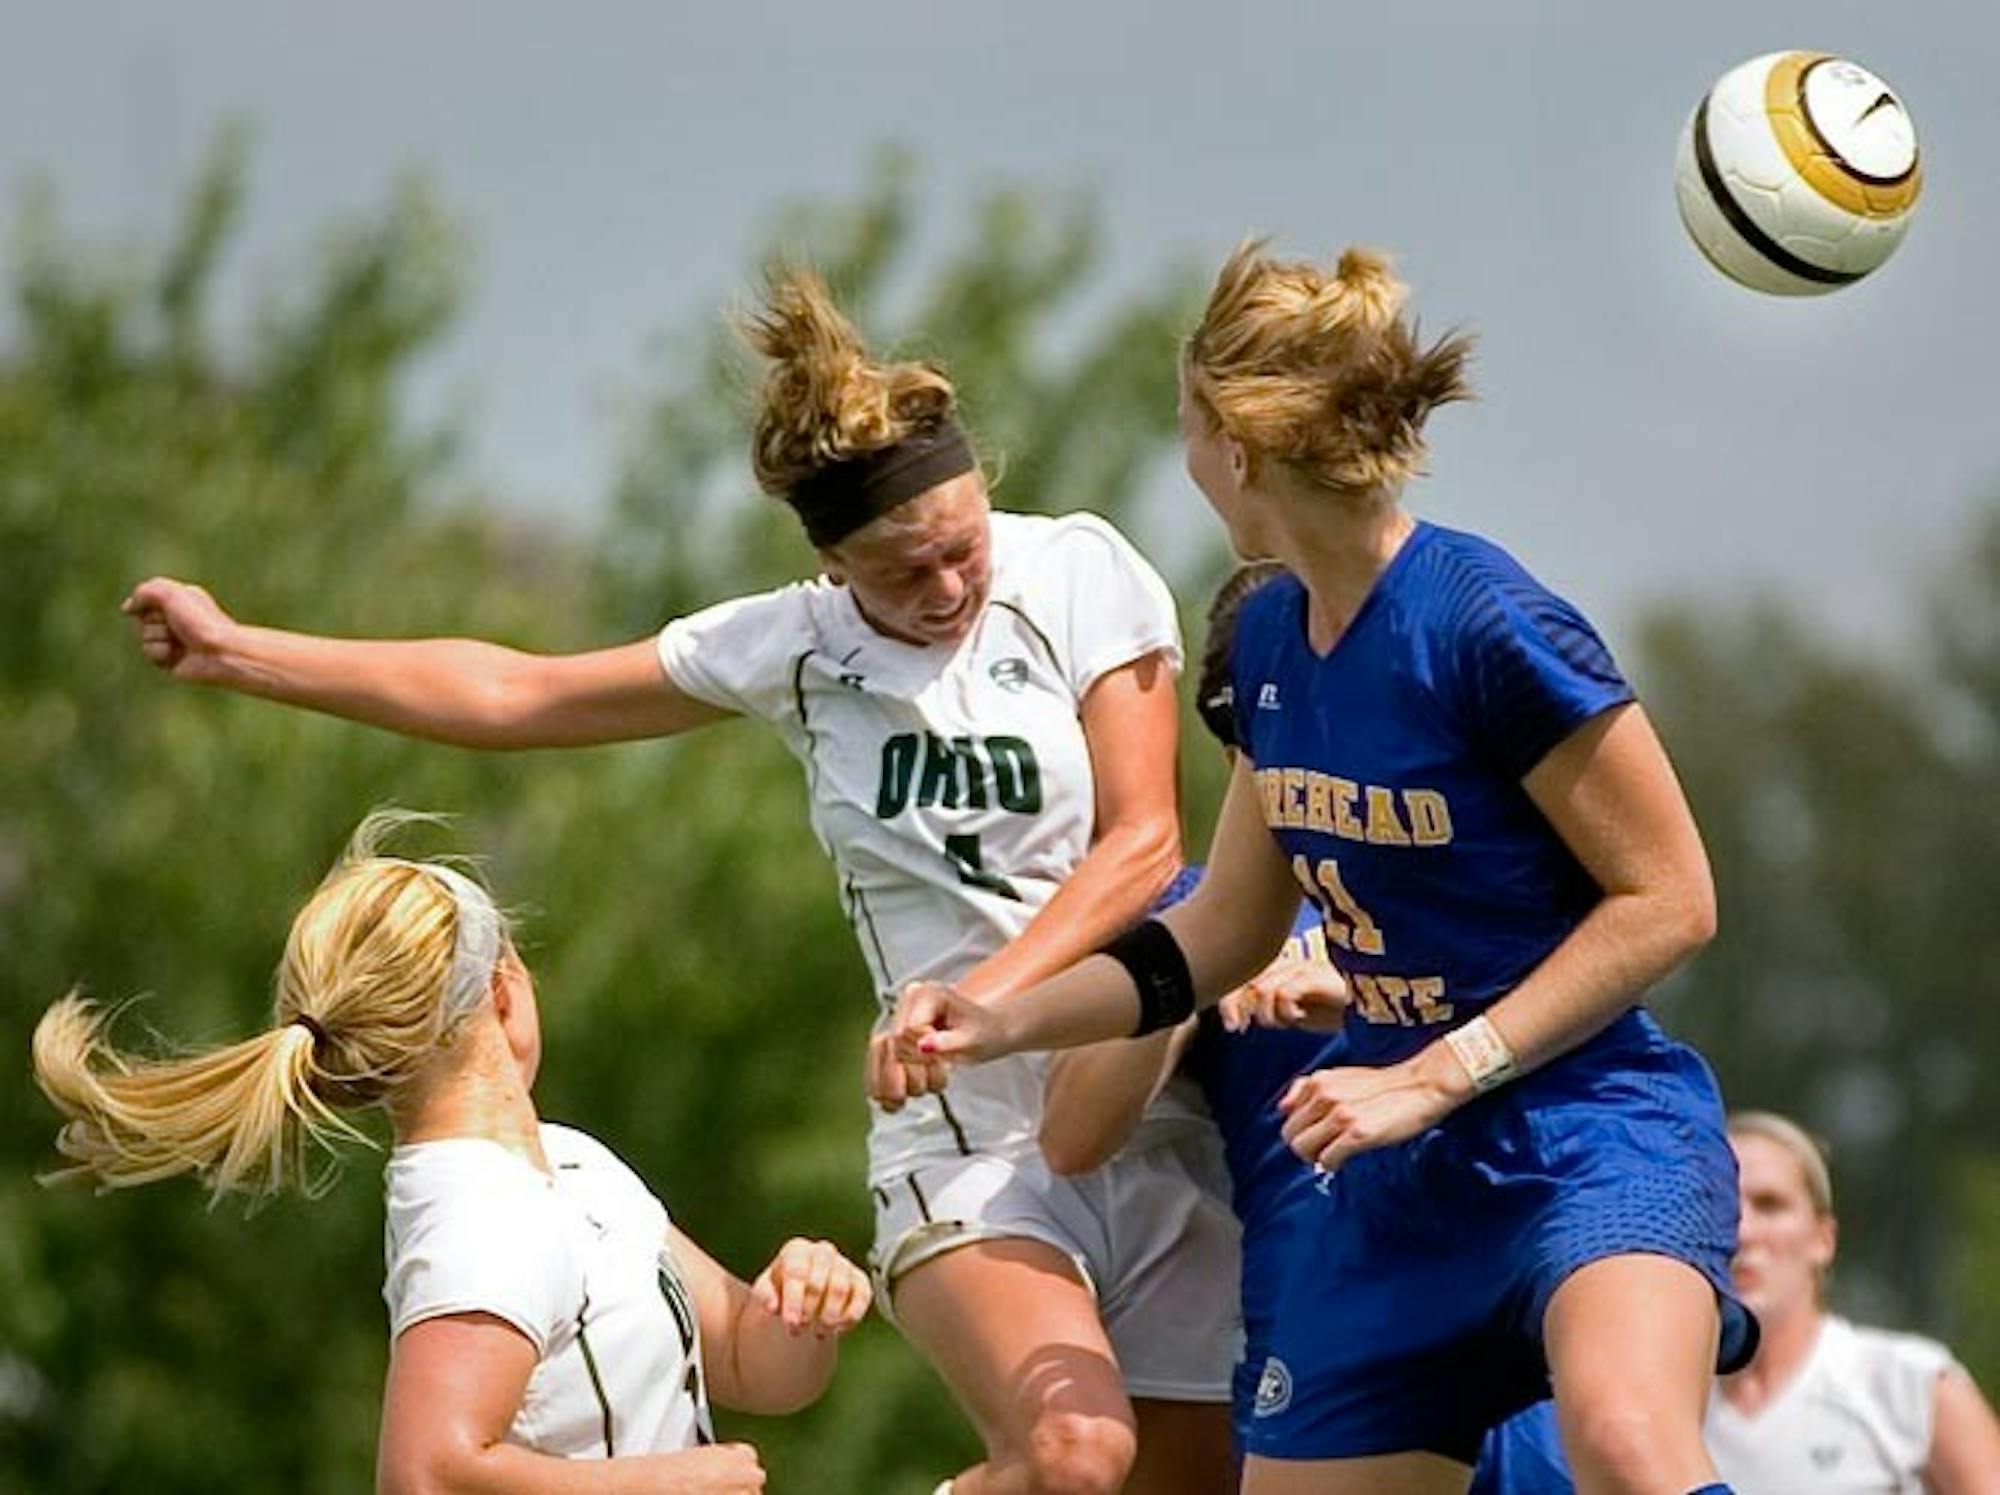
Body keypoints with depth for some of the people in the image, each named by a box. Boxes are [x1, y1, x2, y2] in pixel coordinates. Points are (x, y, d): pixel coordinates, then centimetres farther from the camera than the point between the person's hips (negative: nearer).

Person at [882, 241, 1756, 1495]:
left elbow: (1669, 900, -17)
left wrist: (1428, 1078, -18)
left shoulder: (1487, 626, -18)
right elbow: (1226, 934, 19)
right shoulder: (1272, 642, 6)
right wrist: (1005, 1023, 8)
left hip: (1592, 1132, -8)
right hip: (1406, 1177, 8)